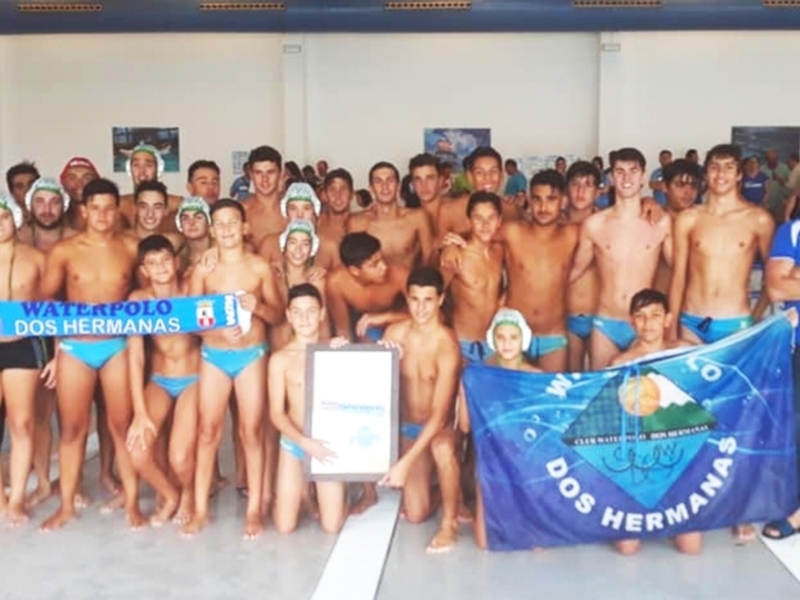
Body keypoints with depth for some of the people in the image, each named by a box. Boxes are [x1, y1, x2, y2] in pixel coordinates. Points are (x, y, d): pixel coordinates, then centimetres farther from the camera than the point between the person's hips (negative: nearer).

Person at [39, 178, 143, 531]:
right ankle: (67, 505, 20)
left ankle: (131, 503, 14)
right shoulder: (63, 251, -1)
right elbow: (46, 297, 4)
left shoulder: (132, 248, 1)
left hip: (117, 345, 0)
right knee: (72, 428, 8)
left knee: (123, 425, 4)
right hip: (74, 347, 0)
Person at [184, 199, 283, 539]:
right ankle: (200, 509, 14)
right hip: (213, 355, 1)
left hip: (252, 354, -1)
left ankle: (254, 508, 12)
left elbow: (278, 314, 3)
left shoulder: (260, 266, 0)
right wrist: (218, 330, -19)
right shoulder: (203, 269, 1)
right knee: (208, 431, 4)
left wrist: (258, 307, -17)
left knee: (251, 430, 3)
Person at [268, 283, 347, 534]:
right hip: (294, 443, 0)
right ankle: (302, 491, 32)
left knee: (332, 526, -2)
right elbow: (276, 414, -6)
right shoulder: (281, 359, -7)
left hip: (328, 442, 0)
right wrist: (304, 442, -19)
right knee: (285, 526, 0)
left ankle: (316, 491, 30)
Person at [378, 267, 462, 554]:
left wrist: (405, 462, -37)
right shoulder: (395, 333, -9)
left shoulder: (446, 344, -25)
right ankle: (427, 480, 31)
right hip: (407, 427, 4)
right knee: (416, 514, -4)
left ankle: (450, 523, -16)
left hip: (439, 425, -3)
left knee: (442, 448, -40)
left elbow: (440, 413, -31)